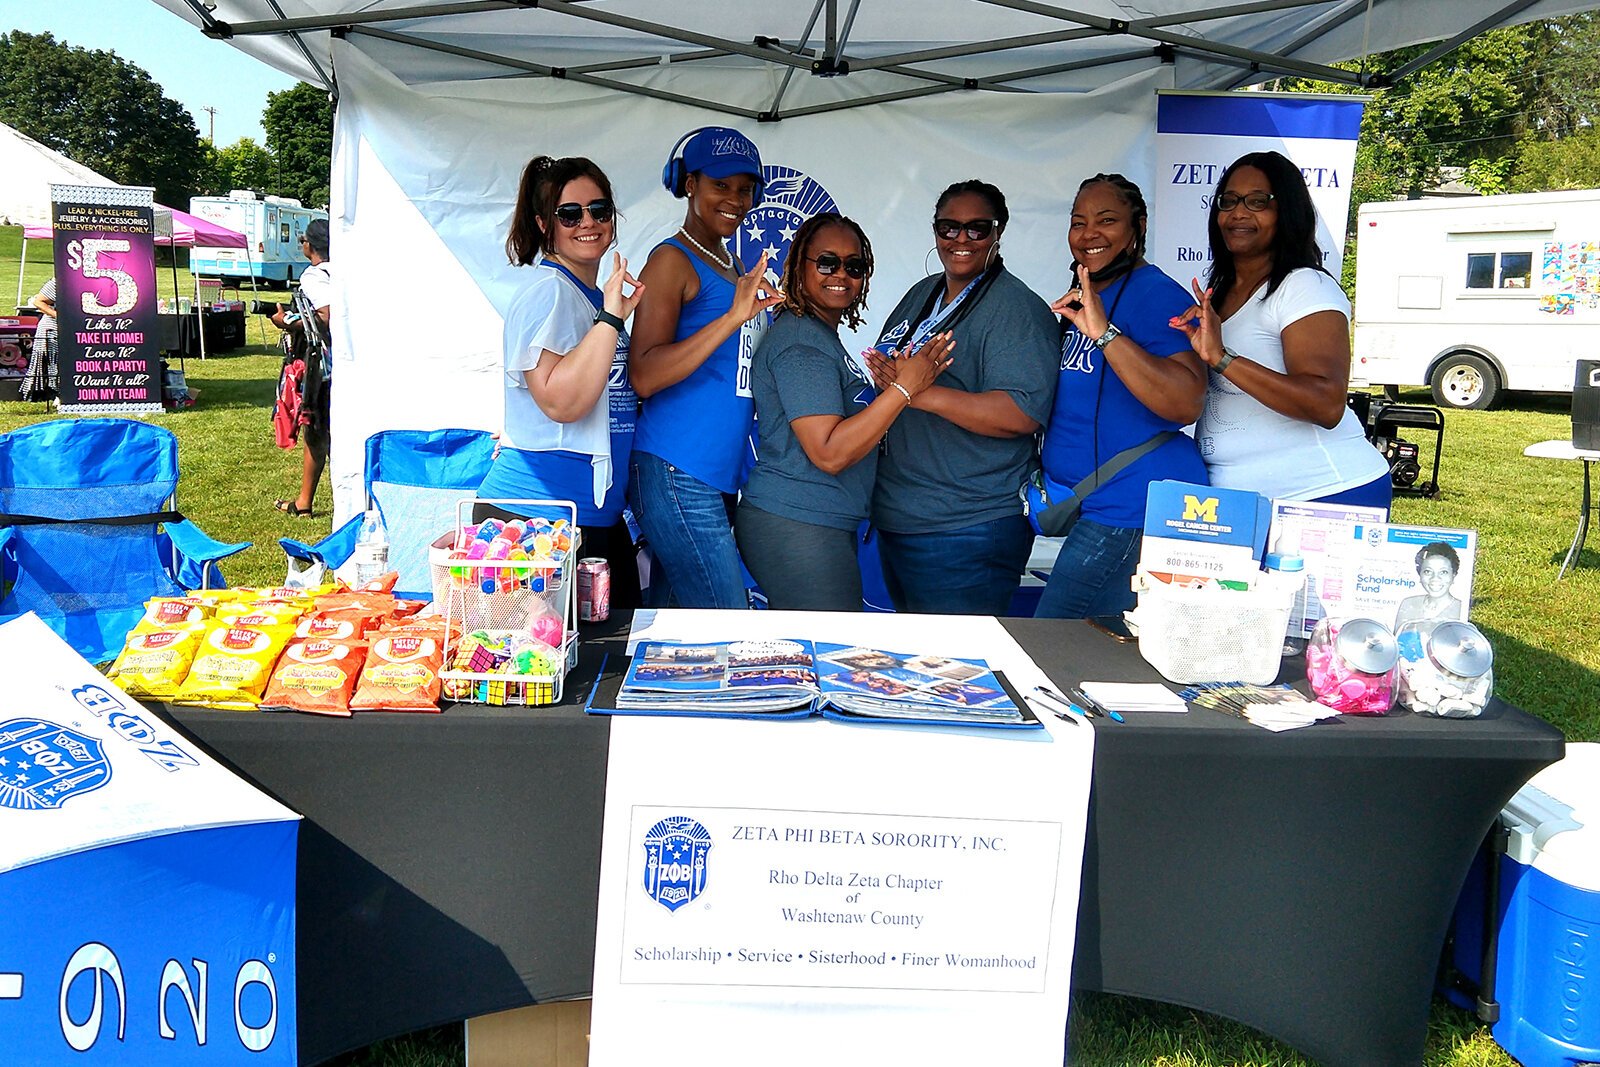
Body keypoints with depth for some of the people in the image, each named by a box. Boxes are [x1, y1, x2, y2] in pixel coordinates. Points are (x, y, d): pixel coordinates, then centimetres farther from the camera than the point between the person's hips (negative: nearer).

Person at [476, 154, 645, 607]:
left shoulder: (592, 295, 16)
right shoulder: (547, 290, -12)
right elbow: (561, 401, -27)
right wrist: (611, 317, -27)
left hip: (598, 515, 10)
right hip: (544, 514, -10)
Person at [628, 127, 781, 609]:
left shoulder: (731, 266, 21)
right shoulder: (671, 260, -5)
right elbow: (644, 377, -17)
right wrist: (733, 317, -22)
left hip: (718, 477, 8)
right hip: (678, 475, -8)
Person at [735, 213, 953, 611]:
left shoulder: (822, 336, 18)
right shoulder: (801, 343, -14)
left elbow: (852, 424, 21)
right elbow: (829, 453, -22)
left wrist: (902, 378, 10)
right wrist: (904, 387, -19)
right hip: (798, 531, -10)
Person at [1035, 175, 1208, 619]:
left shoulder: (1155, 294, -12)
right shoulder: (1086, 298, 17)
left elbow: (1186, 404, -27)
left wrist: (1104, 332, -30)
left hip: (1132, 508, -10)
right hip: (1095, 504, 10)